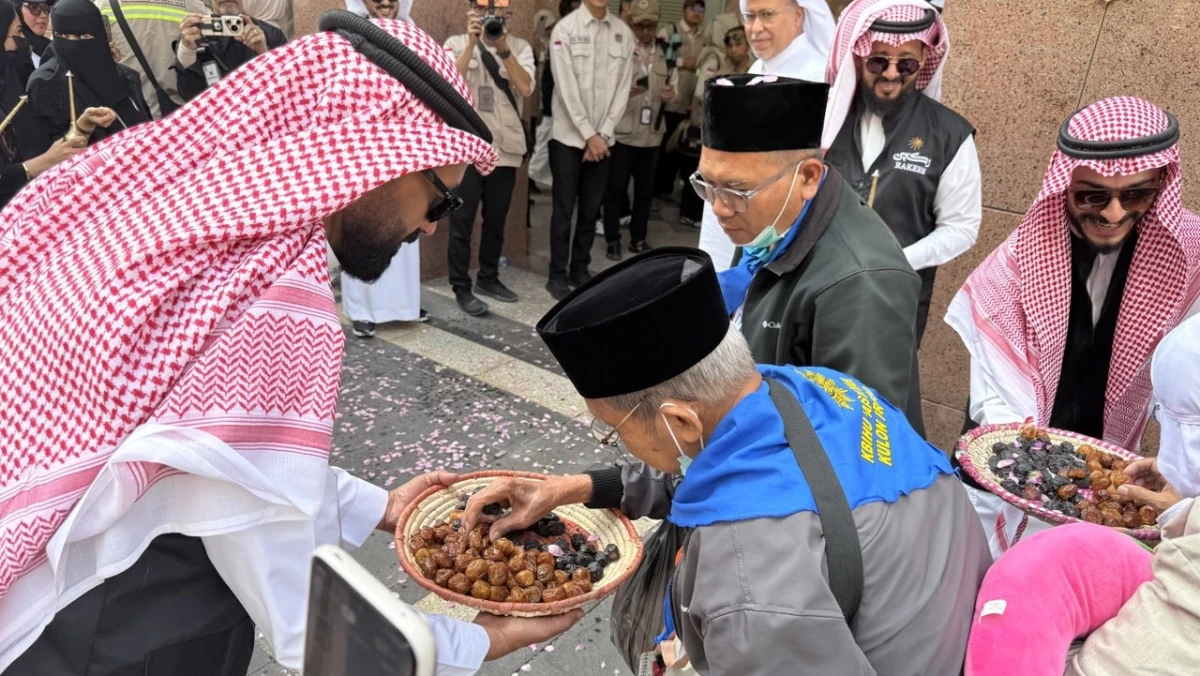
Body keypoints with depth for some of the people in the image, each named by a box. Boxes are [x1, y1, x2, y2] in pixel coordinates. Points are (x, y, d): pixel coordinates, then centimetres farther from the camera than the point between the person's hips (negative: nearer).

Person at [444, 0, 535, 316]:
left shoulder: (520, 47, 7)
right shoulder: (456, 44, 3)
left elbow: (526, 88, -9)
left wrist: (502, 48, -17)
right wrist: (472, 43, -17)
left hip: (506, 147, 3)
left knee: (496, 219, 12)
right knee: (462, 220, -1)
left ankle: (488, 278, 27)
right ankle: (461, 288, 6)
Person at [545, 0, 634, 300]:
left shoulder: (623, 33, 4)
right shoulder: (565, 28, -6)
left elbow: (622, 87, 3)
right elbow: (567, 88, -10)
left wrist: (602, 134, -5)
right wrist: (588, 135, -11)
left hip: (603, 138, 3)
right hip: (569, 136, -3)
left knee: (591, 209, 10)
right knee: (563, 209, 2)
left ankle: (580, 269, 22)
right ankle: (558, 274, 12)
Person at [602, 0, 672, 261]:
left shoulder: (666, 53, 8)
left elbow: (672, 88, 15)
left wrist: (671, 95, -8)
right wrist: (626, 90, -26)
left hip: (652, 134, 4)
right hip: (622, 132, -4)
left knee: (645, 190, 11)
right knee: (616, 189, 3)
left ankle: (639, 238, 24)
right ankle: (613, 240, 15)